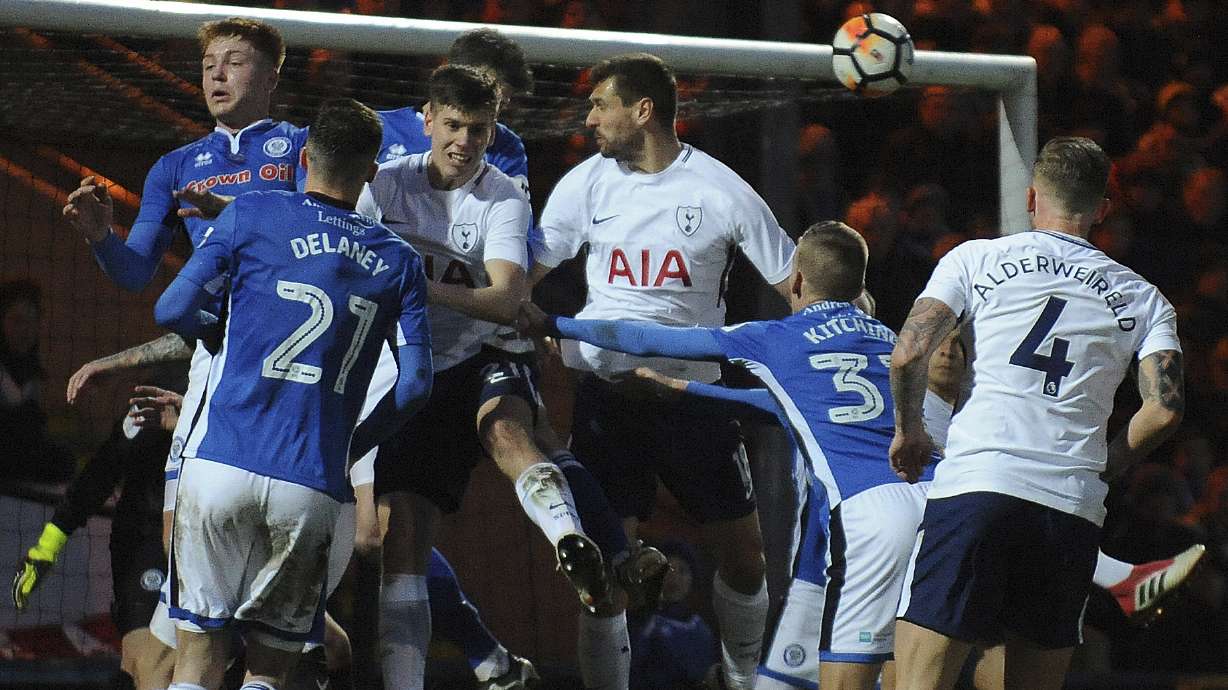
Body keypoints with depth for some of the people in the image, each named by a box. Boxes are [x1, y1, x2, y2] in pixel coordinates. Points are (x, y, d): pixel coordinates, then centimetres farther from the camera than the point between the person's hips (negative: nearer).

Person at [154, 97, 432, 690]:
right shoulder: (399, 262, 10)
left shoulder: (251, 215, 4)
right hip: (312, 486, 1)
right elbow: (414, 384, 6)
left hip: (221, 461, -1)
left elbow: (173, 311, 1)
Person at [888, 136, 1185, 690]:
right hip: (1075, 509, 3)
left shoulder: (977, 259, 11)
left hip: (976, 485, -3)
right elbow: (1165, 407, 3)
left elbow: (908, 354, 0)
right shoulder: (1143, 299, 17)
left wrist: (909, 431, 18)